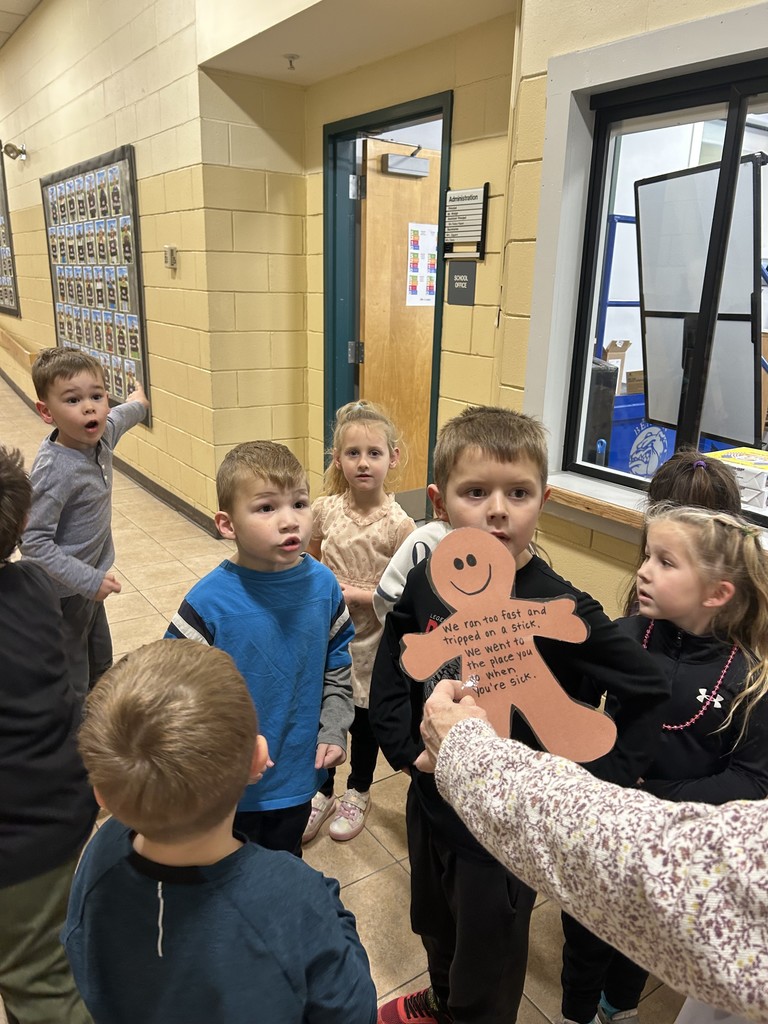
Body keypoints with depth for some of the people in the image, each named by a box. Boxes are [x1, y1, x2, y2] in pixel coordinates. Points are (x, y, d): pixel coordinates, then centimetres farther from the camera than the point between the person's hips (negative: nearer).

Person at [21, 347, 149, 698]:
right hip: (63, 594, -9)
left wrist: (137, 404, 39)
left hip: (89, 584, 9)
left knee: (101, 665, 25)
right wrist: (88, 580, -29)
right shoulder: (54, 471, -30)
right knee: (72, 686, 3)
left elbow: (116, 419, 19)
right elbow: (33, 542, -28)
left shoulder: (99, 437, -7)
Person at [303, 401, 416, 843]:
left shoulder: (398, 524, -19)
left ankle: (358, 793, 45)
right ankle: (321, 792, 42)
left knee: (364, 719, 18)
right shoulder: (325, 510, -8)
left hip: (370, 642, -2)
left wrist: (355, 594, -21)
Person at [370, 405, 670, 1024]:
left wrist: (594, 786, -15)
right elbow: (390, 673, 1)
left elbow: (649, 693, -16)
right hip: (431, 804, 5)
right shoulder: (427, 582, -13)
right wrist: (405, 749, -9)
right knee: (436, 927, 32)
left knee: (488, 957, 21)